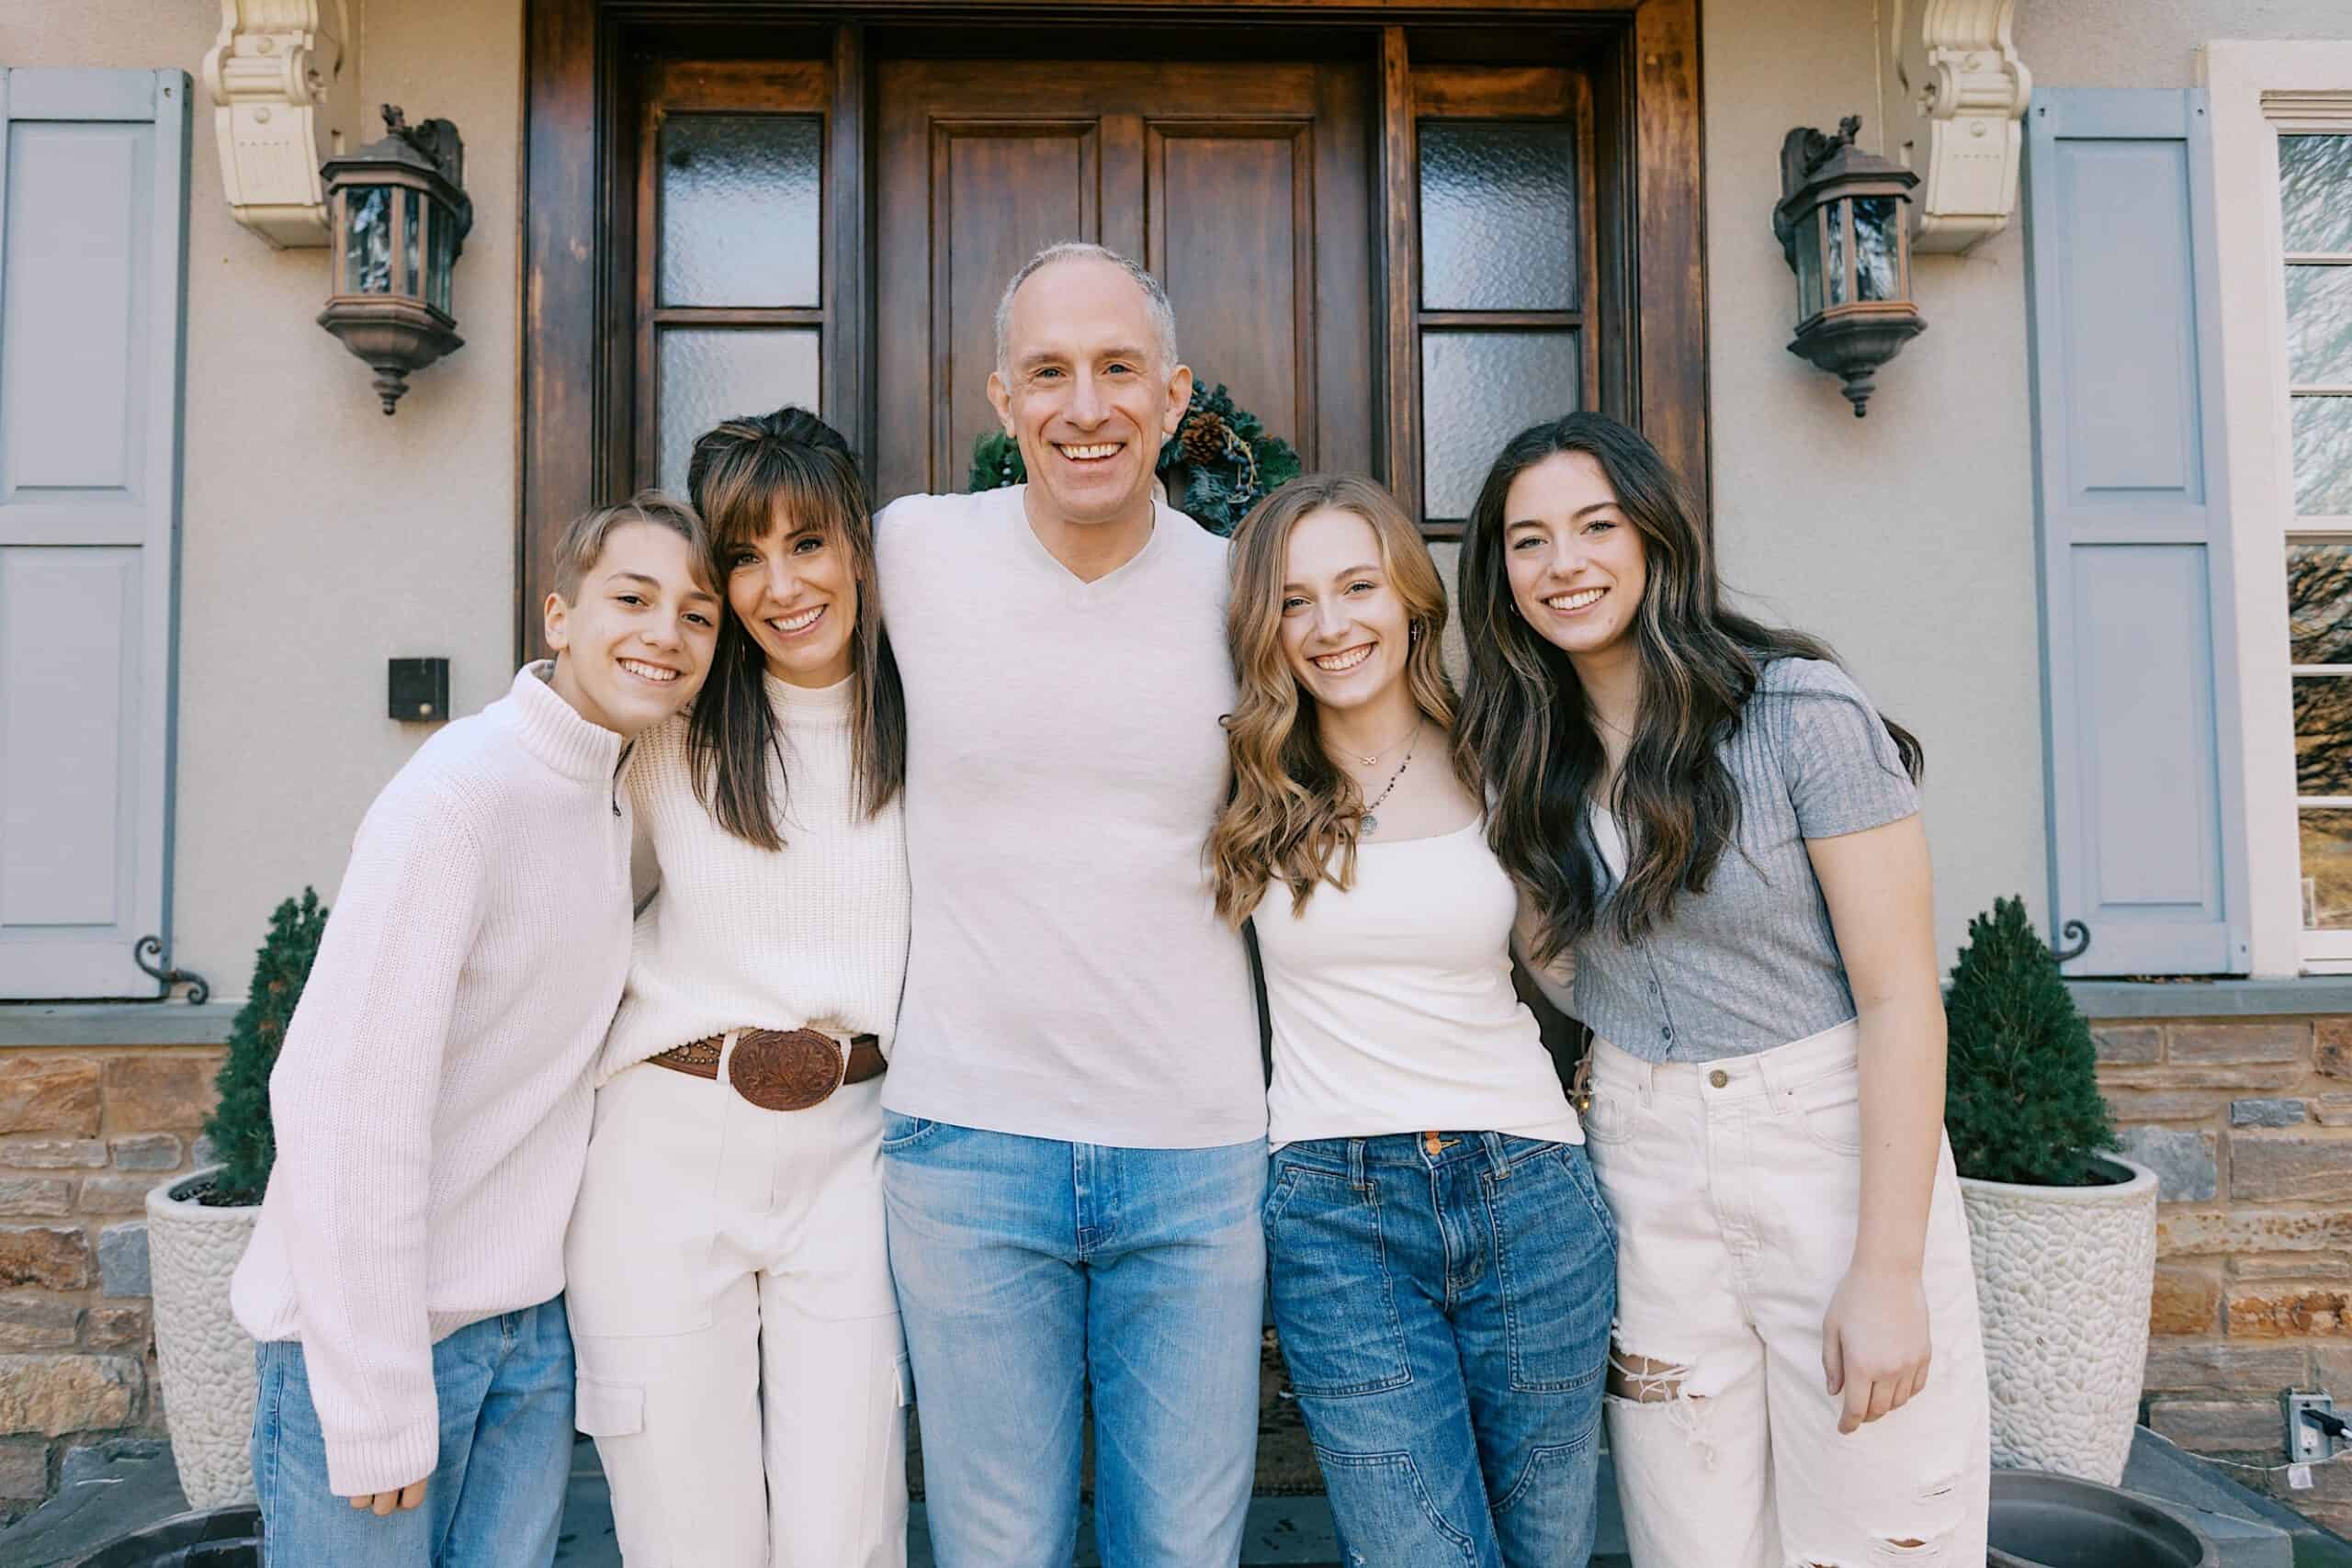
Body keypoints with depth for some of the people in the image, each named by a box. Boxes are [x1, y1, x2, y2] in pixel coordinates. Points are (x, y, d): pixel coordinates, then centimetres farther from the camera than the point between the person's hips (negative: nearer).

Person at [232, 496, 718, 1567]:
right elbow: (344, 1101, -22)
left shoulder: (617, 802, 7)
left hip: (532, 1331, 7)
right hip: (367, 1327, -7)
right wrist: (377, 1406, -20)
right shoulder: (457, 795, -19)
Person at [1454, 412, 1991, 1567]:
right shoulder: (1531, 754, 5)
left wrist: (1888, 1270, -15)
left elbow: (1899, 994, -13)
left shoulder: (1796, 708, -12)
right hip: (1642, 1171, 4)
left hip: (1834, 1150, -4)